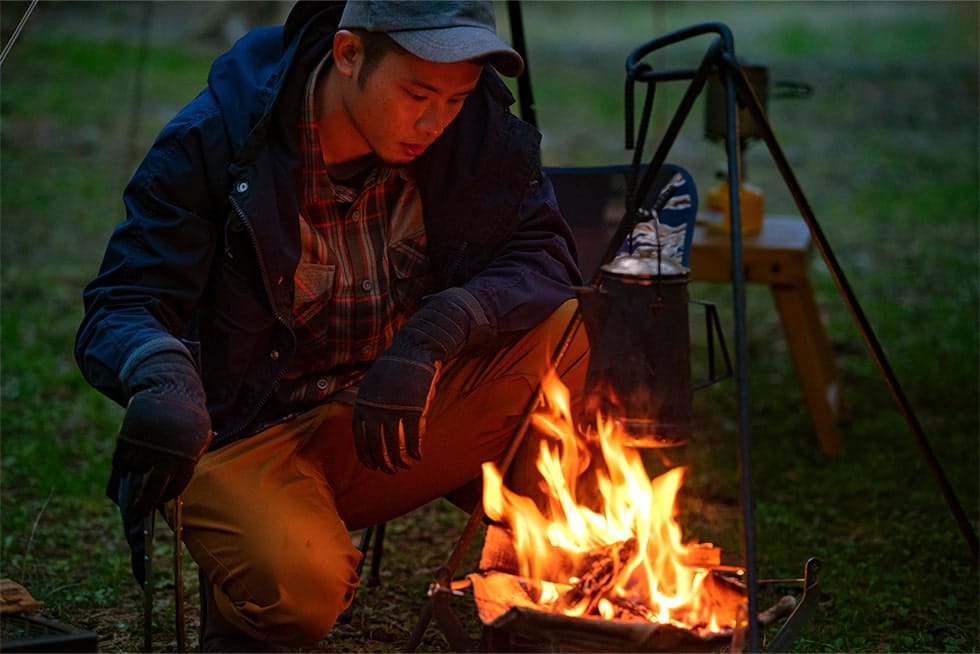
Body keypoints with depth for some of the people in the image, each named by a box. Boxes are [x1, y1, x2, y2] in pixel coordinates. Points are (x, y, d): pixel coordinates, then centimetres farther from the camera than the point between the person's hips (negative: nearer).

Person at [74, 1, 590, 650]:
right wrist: (164, 378, -42)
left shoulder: (475, 121, -7)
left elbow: (543, 253, -9)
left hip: (400, 423, 3)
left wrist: (435, 333, -30)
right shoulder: (214, 139, -15)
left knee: (577, 337, -20)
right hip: (251, 438, -3)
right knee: (299, 585, -35)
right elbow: (118, 310, -16)